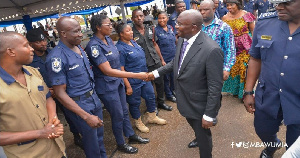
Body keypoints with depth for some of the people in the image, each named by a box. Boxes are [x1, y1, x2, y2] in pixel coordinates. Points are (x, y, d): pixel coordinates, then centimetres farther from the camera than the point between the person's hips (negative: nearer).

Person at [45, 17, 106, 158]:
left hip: (94, 98, 7)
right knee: (92, 142, 11)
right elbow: (60, 93, -21)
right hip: (78, 104, -7)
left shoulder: (79, 48, 2)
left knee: (99, 135, 22)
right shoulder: (56, 58, -21)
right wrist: (86, 116, -22)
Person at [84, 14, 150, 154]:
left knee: (124, 111, 20)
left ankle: (131, 135, 41)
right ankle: (121, 144, 32)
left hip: (118, 81, 7)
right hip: (107, 86, -7)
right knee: (118, 115, 8)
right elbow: (107, 71, -29)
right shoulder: (93, 46, -23)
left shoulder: (108, 39, 1)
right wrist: (137, 75, -32)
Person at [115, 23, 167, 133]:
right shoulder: (120, 48, -19)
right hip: (133, 82, -8)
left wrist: (146, 74, 17)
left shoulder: (133, 42, 5)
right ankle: (138, 122, 35)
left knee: (151, 96, 18)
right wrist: (128, 86, -18)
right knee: (135, 102, 11)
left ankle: (152, 117, 41)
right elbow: (121, 70, -19)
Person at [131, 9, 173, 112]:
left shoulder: (150, 29, 4)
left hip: (156, 61, 5)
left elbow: (155, 44, 12)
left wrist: (162, 59, 12)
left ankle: (161, 102, 38)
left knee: (160, 82, 15)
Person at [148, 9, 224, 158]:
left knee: (203, 134, 17)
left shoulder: (212, 50, -30)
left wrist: (209, 115, -21)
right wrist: (157, 72, 9)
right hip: (185, 100, 8)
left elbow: (215, 86, -25)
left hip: (200, 105, -8)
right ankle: (199, 139, 65)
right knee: (195, 127, 34)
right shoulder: (182, 40, -6)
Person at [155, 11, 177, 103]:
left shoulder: (170, 28, 4)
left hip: (174, 57, 5)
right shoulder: (156, 30, -12)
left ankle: (173, 91, 41)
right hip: (164, 59, -5)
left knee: (174, 75, 18)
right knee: (166, 77, 10)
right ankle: (169, 95, 29)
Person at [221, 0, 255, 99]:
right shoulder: (225, 18, 2)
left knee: (245, 68, -1)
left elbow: (253, 30, -1)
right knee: (232, 68, 11)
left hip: (245, 47, -3)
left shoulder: (246, 15, -5)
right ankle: (235, 90, 30)